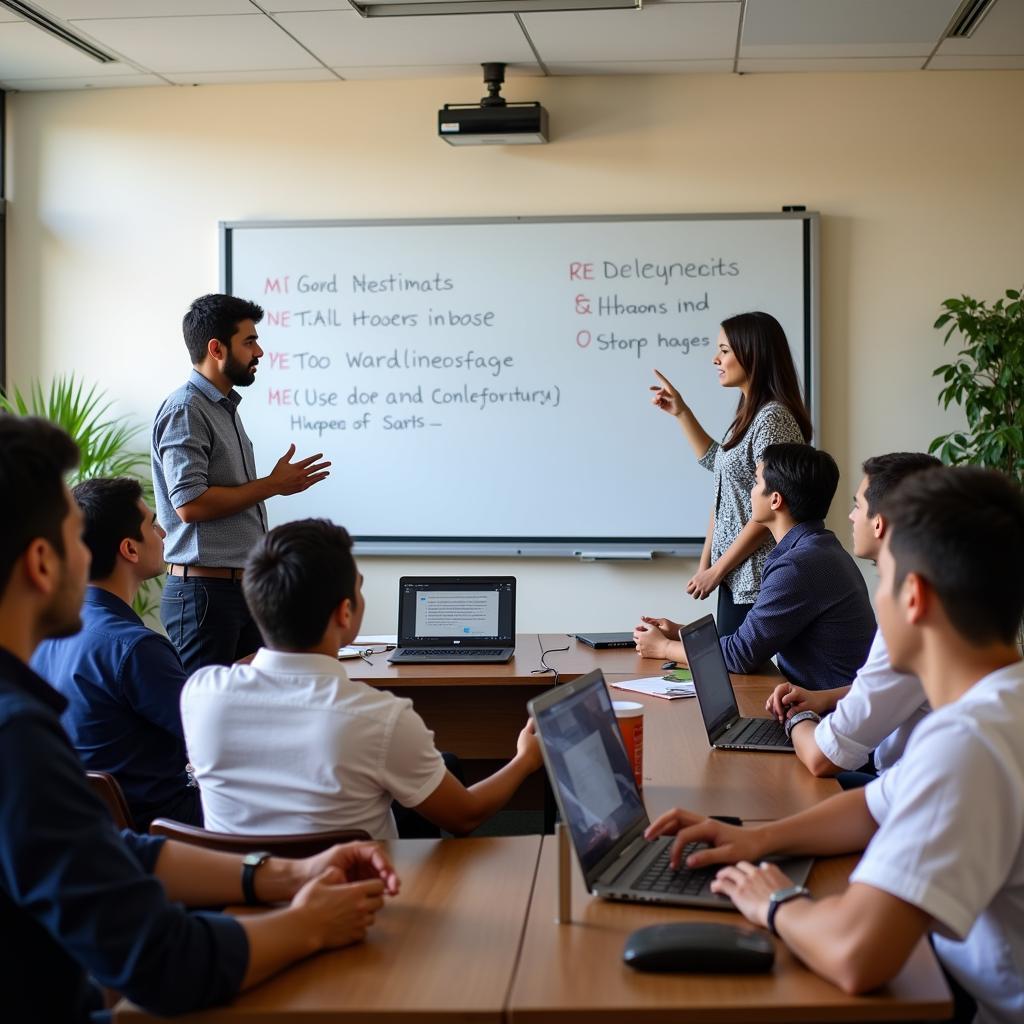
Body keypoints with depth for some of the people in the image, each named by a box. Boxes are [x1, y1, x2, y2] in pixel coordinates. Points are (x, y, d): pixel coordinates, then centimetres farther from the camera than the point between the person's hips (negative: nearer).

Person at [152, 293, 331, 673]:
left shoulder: (225, 409, 17)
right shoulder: (185, 410, -12)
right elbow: (190, 504, -20)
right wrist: (272, 485, -12)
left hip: (241, 588, 9)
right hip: (204, 591, -9)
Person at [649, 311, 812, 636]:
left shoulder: (773, 417, -16)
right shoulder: (747, 415, 13)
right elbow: (716, 461, 33)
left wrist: (717, 570, -14)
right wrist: (681, 413, 24)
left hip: (756, 581, -9)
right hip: (734, 576, 9)